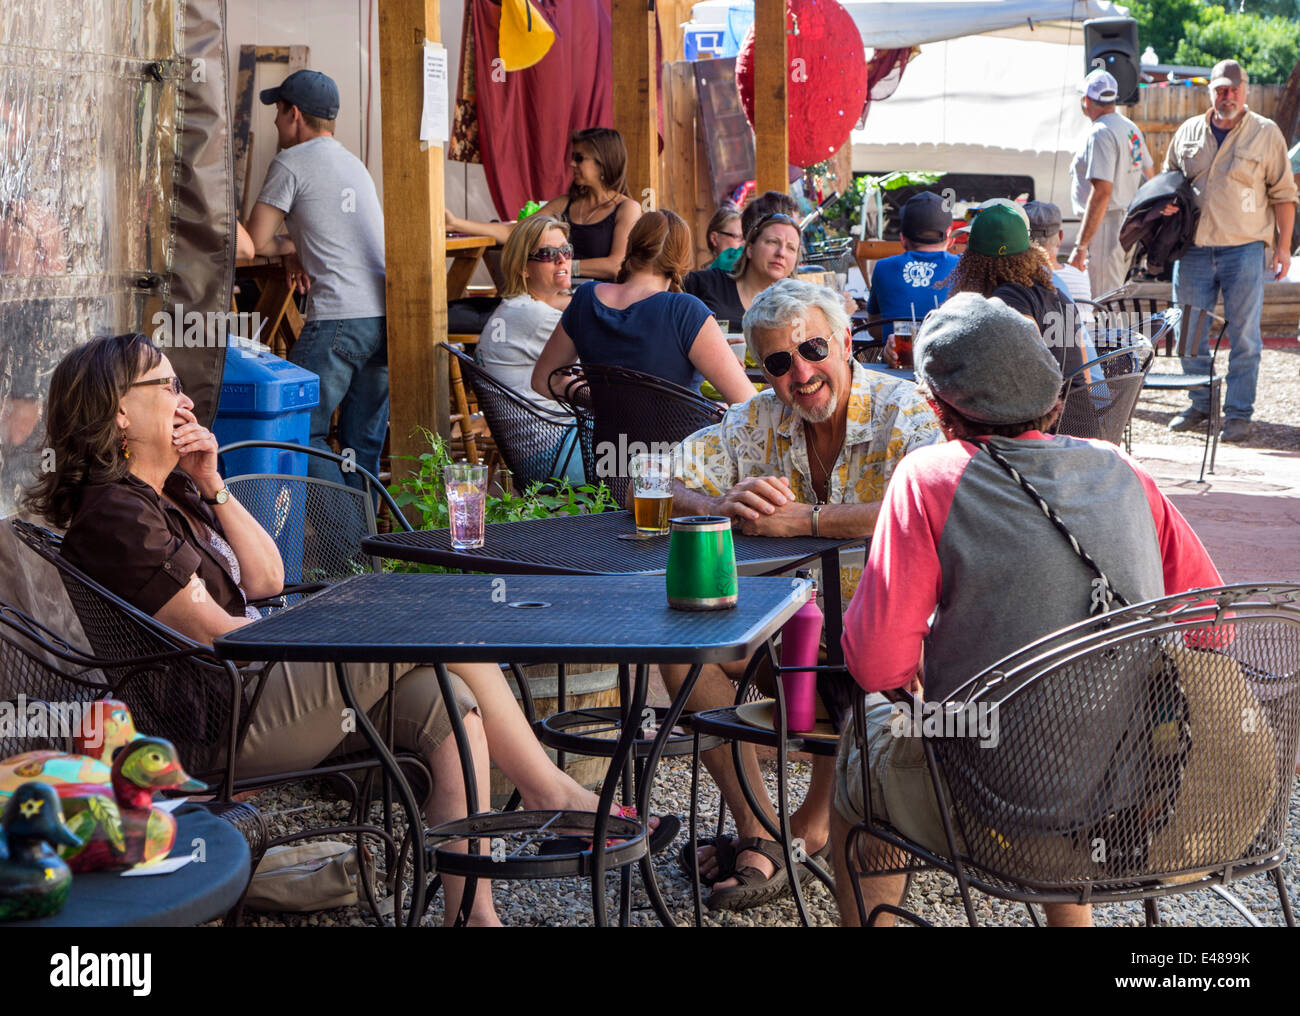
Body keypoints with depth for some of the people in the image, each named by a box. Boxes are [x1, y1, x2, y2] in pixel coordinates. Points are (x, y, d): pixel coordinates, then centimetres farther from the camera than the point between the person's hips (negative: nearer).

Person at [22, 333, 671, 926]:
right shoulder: (114, 515, -12)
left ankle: (471, 909, -14)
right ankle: (552, 793, 0)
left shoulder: (171, 492, 19)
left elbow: (265, 579, 14)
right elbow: (215, 633, -14)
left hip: (261, 680, 10)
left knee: (451, 703, -12)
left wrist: (212, 486, 3)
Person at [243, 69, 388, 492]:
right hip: (388, 316, 8)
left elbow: (256, 240, -1)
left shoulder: (291, 163, -1)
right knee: (364, 444, 12)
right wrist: (300, 253, 14)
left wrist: (288, 248, 18)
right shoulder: (354, 163, 23)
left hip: (340, 319, -8)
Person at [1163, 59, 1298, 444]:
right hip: (1193, 248, 3)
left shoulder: (1266, 133, 3)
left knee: (1244, 335, -3)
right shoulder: (1188, 133, 12)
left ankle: (1238, 415, 3)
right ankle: (1200, 405, 21)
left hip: (1244, 247, -3)